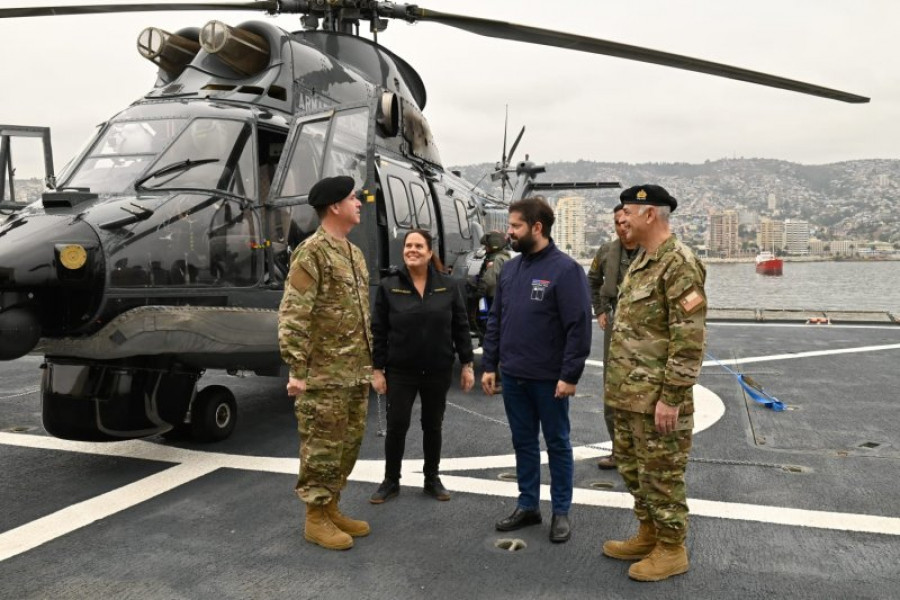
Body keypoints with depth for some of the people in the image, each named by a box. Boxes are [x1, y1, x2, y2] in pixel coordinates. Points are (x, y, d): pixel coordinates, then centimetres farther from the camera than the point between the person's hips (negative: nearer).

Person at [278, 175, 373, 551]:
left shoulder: (354, 253, 15)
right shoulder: (312, 252, -13)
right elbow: (292, 316, -18)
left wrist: (369, 362, 21)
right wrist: (297, 370, -20)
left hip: (355, 375, 9)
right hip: (324, 376, -9)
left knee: (349, 444, 16)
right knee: (322, 447, 2)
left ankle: (331, 508, 30)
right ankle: (315, 518, 16)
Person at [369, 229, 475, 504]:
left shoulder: (449, 286, -1)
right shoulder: (388, 287, -4)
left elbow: (461, 327, 1)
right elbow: (378, 332, -3)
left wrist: (467, 364, -1)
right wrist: (377, 369, -6)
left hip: (438, 371, 1)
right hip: (400, 371, -1)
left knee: (432, 426, 13)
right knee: (396, 426, 3)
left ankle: (432, 479, 29)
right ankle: (391, 481, 21)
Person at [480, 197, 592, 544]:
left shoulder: (565, 269, -13)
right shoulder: (509, 269, 7)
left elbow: (579, 327, -15)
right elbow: (495, 321, 11)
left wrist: (569, 375, -17)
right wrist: (489, 366, 8)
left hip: (549, 378, -6)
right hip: (513, 376, 6)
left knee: (557, 443, 10)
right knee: (523, 443, 15)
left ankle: (561, 512, 23)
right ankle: (528, 506, 29)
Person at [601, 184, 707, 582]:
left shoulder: (679, 264, -17)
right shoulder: (641, 261, 13)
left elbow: (690, 339, -21)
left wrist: (671, 398, -21)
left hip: (656, 399, -10)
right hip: (629, 395, 10)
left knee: (661, 474, 4)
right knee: (632, 467, 20)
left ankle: (671, 550, 21)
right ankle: (648, 534, 36)